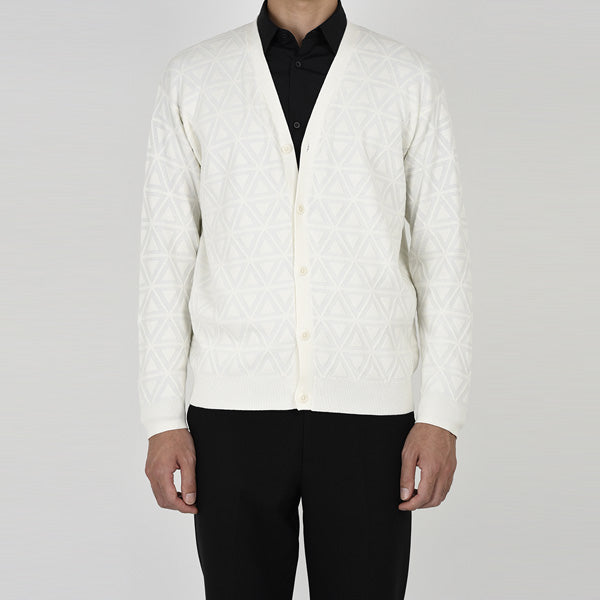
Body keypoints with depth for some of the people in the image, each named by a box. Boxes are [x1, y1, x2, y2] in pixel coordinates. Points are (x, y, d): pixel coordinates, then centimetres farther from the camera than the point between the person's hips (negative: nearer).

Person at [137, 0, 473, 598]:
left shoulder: (410, 79, 4)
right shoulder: (190, 78, 6)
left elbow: (442, 257, 2)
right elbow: (166, 257, 4)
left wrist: (441, 416, -5)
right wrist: (163, 420, -1)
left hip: (365, 414, 0)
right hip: (234, 412, 1)